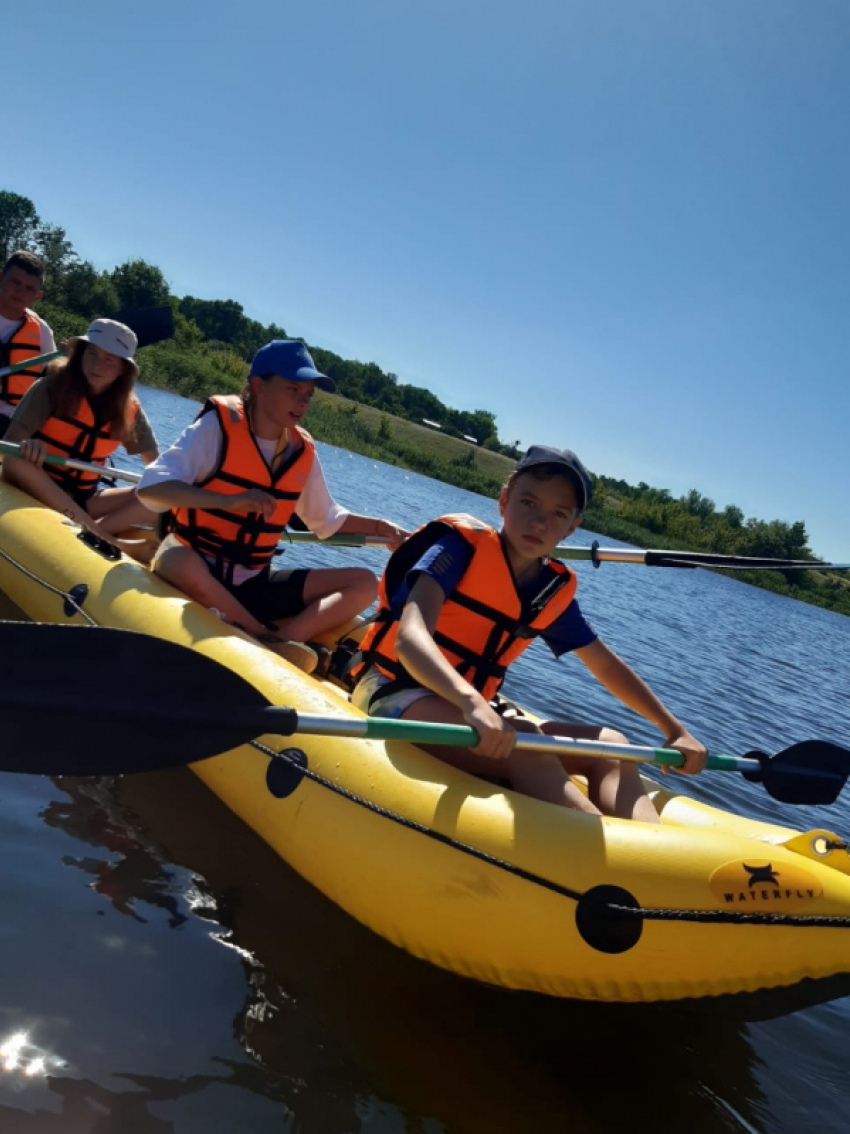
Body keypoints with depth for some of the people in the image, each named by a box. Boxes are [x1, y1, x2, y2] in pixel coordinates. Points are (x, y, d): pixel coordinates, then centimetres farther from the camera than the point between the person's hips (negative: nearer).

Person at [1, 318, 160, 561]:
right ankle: (112, 542, -39)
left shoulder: (128, 408, 1)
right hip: (35, 493, -3)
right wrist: (27, 446, -37)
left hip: (82, 502, 3)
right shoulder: (52, 387, -9)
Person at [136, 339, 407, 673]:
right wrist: (228, 500, -36)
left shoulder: (302, 452, 6)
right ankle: (264, 637, -23)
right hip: (198, 573, -6)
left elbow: (326, 518, 21)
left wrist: (381, 527, 4)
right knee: (175, 560, -41)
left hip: (254, 585, 6)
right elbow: (151, 486, -23)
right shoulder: (219, 425, -10)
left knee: (364, 583, -5)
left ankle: (276, 642, -28)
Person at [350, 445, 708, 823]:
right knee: (523, 745, -33)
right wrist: (472, 703, -45)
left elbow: (608, 667, 20)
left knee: (610, 747, -8)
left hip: (470, 706, 7)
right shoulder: (461, 544, -12)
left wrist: (674, 729, 16)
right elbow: (410, 637, -28)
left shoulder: (554, 591, 6)